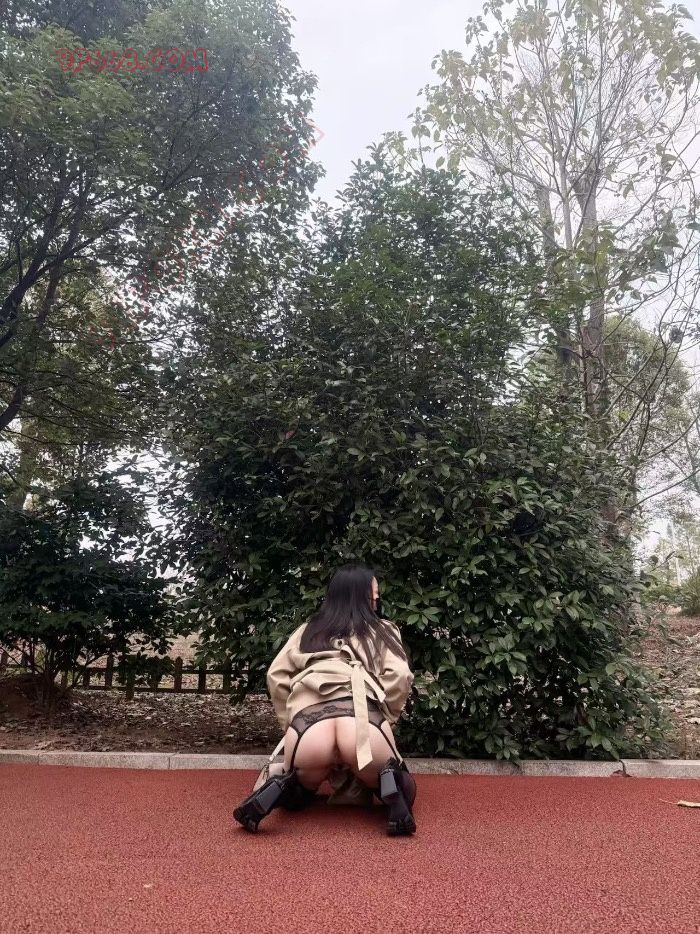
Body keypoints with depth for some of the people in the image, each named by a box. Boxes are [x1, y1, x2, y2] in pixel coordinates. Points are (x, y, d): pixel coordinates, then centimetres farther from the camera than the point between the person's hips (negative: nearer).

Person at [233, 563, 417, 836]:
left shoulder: (308, 630, 30)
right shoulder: (383, 630, 24)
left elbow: (276, 676, 21)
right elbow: (399, 677, 8)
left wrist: (289, 721, 27)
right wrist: (386, 717, 20)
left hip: (310, 707, 2)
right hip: (360, 705, -2)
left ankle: (288, 785, -16)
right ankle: (388, 782, -26)